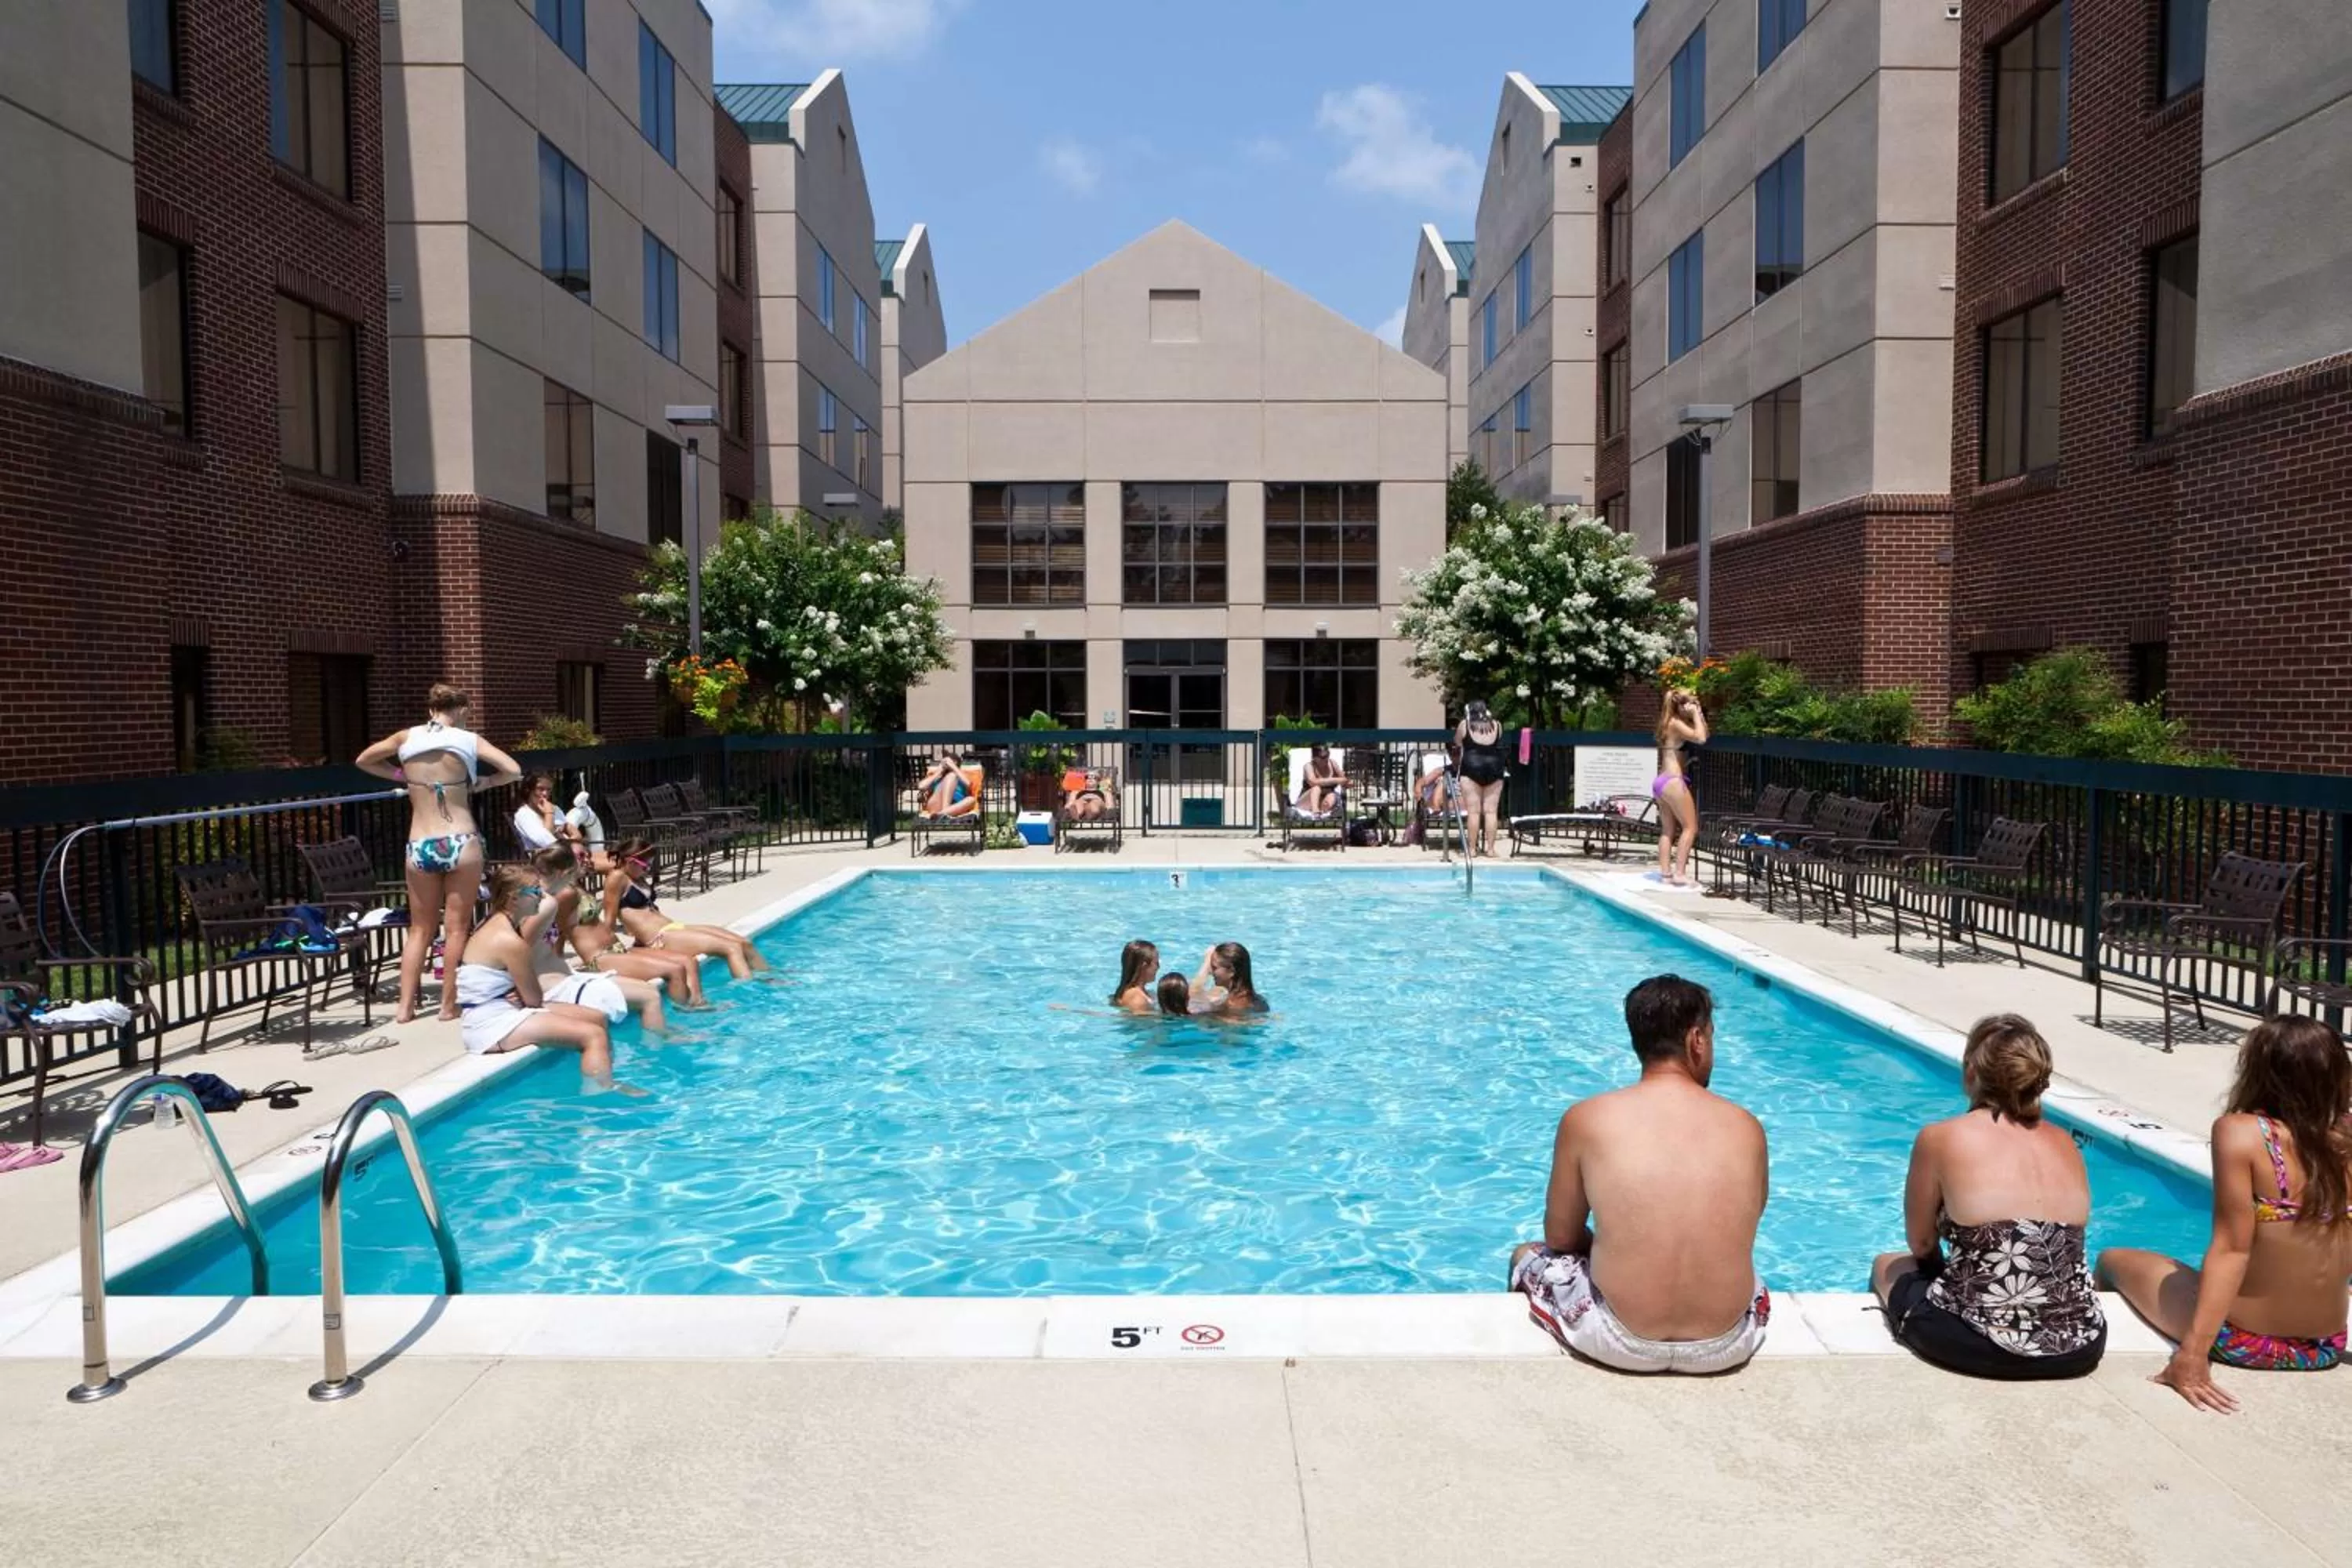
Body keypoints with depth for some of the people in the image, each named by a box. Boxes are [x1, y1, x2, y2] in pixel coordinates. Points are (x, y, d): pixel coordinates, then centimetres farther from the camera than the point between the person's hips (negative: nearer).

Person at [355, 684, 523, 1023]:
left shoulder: (405, 738, 6)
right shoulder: (468, 740, -1)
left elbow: (364, 760, 23)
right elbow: (514, 771, -6)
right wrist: (484, 782, 8)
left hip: (420, 848, 3)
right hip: (461, 844, -3)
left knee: (420, 929, 14)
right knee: (456, 928, 6)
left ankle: (405, 1006, 12)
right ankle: (449, 1004, 9)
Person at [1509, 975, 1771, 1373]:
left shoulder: (1586, 1119, -8)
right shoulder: (1747, 1127, -2)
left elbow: (1560, 1237, 4)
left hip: (1624, 1344, -2)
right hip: (1727, 1346, 3)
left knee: (1528, 1257, 28)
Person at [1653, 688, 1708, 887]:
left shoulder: (1671, 724, 17)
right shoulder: (1676, 723, -10)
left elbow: (1702, 733, 25)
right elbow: (1700, 738, -22)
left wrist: (1700, 713, 14)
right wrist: (1695, 714, -12)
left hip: (1661, 781, 10)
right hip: (1672, 781, -10)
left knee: (1668, 830, 10)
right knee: (1690, 827, -5)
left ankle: (1665, 873, 8)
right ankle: (1679, 874, -11)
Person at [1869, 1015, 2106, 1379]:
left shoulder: (1939, 1140, -6)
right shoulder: (2066, 1144, 7)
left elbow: (1921, 1245, 4)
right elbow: (2055, 1253, 15)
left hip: (1982, 1345, -5)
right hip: (2078, 1347, 5)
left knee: (1887, 1267, 26)